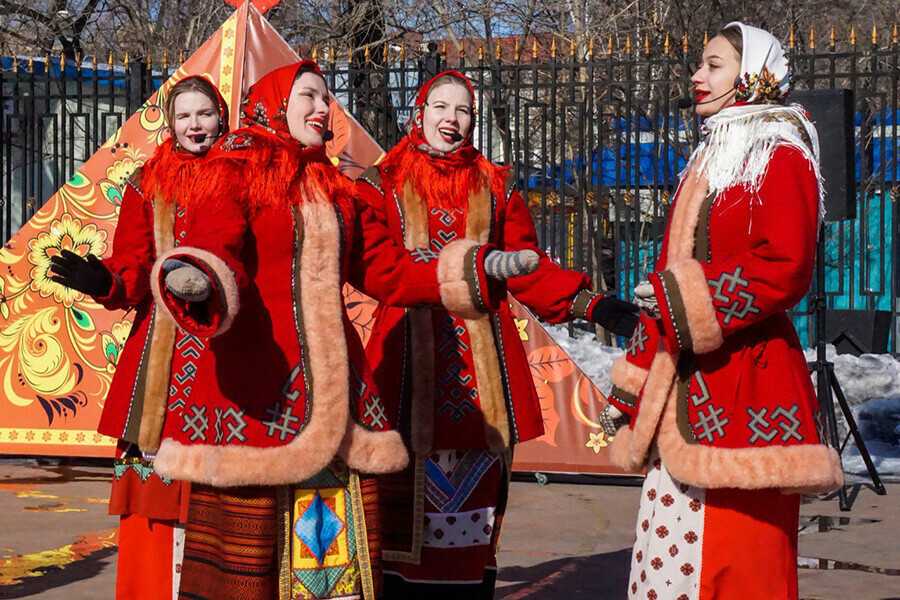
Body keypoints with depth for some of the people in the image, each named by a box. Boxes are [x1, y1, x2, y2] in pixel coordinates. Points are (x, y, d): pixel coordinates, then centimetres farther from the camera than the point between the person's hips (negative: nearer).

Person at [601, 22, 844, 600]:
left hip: (741, 375, -8)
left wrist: (686, 300, -15)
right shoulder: (711, 158, 22)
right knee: (675, 547, 7)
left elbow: (785, 268, -17)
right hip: (685, 389, 8)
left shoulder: (779, 155, -4)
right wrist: (637, 391, 20)